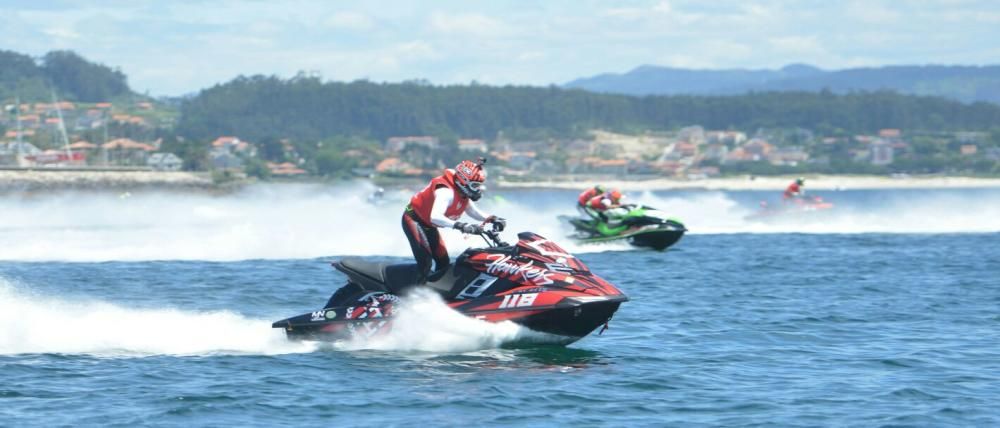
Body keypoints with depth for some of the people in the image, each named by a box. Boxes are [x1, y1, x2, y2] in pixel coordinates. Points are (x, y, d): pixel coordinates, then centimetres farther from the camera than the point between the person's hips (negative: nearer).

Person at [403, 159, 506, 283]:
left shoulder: (464, 194, -3)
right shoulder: (446, 191, -33)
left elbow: (474, 212, 14)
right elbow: (435, 217, -47)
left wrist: (492, 219, -5)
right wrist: (460, 226, -57)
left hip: (428, 225, 10)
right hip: (414, 219, -10)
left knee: (444, 262, 8)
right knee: (425, 260, -24)